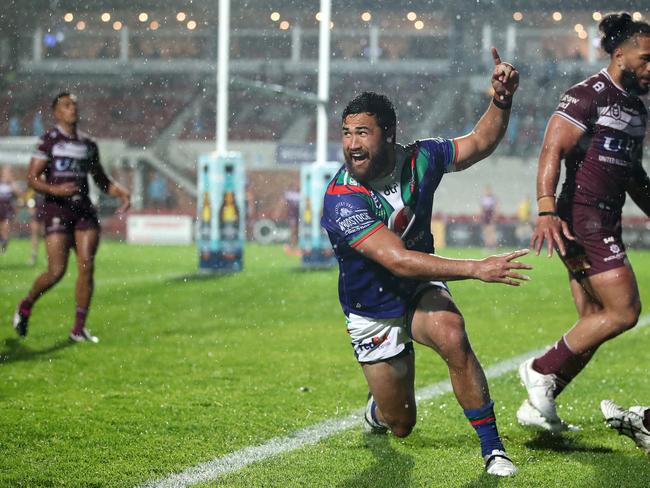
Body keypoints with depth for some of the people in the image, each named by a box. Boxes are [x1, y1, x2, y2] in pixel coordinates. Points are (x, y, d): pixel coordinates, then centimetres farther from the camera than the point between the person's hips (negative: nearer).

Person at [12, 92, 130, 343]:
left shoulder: (89, 144, 14)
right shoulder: (49, 141, -2)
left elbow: (101, 180, 24)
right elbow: (31, 178, -7)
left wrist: (122, 192, 5)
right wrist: (56, 190, -24)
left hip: (84, 210, 5)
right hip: (57, 210, -5)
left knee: (87, 267, -6)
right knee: (56, 271, -10)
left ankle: (79, 328, 2)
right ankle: (26, 306, 18)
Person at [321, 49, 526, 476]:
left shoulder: (418, 160, -15)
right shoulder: (342, 199, -31)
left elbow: (480, 143, 3)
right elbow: (398, 260, -39)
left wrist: (503, 99, -18)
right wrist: (478, 269, -44)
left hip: (422, 289, 2)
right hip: (374, 310, -2)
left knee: (453, 339, -33)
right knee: (401, 425, 5)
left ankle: (493, 448, -22)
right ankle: (377, 409, 46)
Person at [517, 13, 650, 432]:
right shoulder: (589, 96, -10)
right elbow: (552, 151, -19)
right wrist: (546, 211, -29)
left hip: (606, 225, 10)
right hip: (582, 221, -10)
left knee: (594, 325, 8)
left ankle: (538, 406, 14)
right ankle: (542, 371, -3)